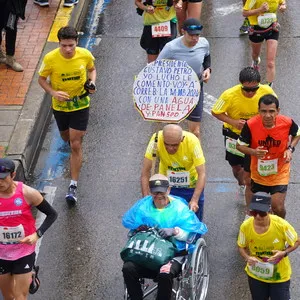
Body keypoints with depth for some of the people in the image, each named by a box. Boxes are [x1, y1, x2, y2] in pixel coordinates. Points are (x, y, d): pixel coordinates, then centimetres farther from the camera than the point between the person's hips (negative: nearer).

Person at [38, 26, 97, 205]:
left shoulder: (85, 55, -18)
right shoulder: (50, 59, -21)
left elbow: (92, 69, 5)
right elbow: (42, 79, -6)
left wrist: (92, 83, -15)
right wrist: (53, 93, -24)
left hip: (80, 105, -2)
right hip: (60, 105, 2)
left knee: (76, 145, -6)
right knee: (67, 138, 25)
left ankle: (74, 186, 1)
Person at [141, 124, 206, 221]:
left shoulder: (192, 141, -31)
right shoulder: (156, 139, -29)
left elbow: (202, 174, -28)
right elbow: (145, 171, -23)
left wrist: (195, 200, -36)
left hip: (192, 185, -1)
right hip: (166, 185, 1)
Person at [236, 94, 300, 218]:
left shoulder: (287, 123, -23)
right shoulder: (250, 125, -26)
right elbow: (239, 145, -11)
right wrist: (253, 152, -31)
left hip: (280, 173, -1)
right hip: (258, 173, 1)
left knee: (278, 207, -12)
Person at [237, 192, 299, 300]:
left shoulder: (281, 225, -27)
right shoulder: (245, 226, -21)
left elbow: (296, 242, -9)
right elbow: (241, 247, -2)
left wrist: (284, 253, -26)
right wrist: (247, 258, -22)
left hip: (279, 275, -2)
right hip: (255, 275, 2)